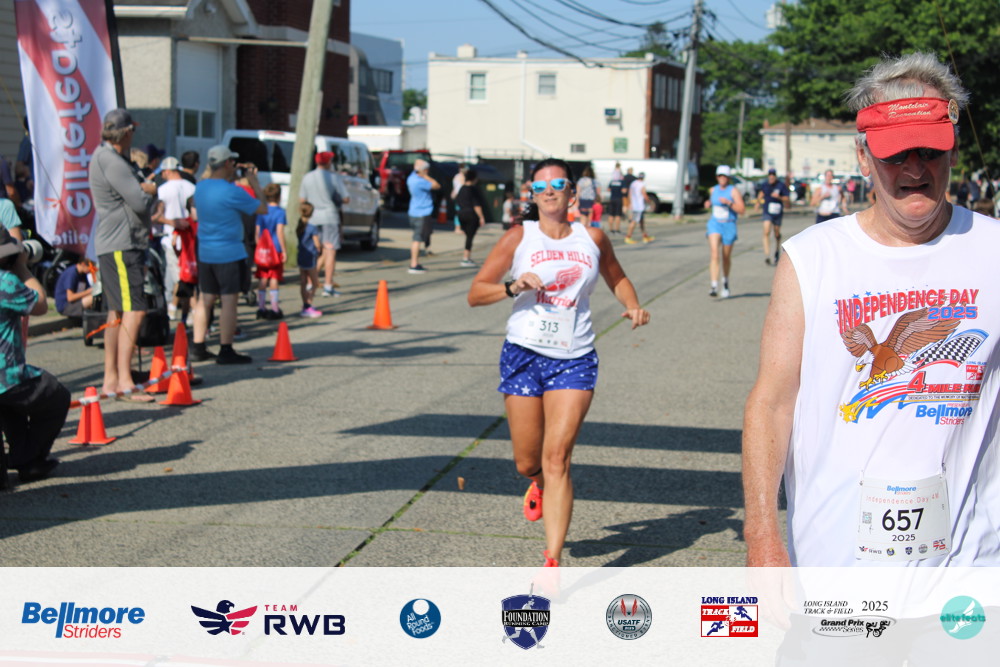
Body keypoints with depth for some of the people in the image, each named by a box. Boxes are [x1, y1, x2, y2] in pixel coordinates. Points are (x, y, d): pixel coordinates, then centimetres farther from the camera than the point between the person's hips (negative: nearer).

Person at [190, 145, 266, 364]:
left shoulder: (200, 187, 5)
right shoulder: (232, 192, -18)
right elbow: (263, 208, -9)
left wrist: (233, 177, 20)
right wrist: (253, 181, 1)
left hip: (205, 253, 8)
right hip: (229, 253, -8)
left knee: (205, 299, 14)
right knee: (229, 300, -2)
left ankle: (197, 347, 18)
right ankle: (225, 351, 0)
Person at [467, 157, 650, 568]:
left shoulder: (592, 238, 7)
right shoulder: (519, 238, 2)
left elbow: (617, 278, 26)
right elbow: (475, 293, 0)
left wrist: (632, 306, 6)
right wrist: (513, 287, -18)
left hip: (574, 360, 0)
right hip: (524, 354, 0)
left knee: (556, 458, -12)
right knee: (527, 463, 7)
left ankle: (552, 561, -10)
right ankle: (538, 484, 46)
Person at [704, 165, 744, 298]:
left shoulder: (734, 191, -7)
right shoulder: (713, 190, 8)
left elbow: (742, 210, -13)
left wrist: (729, 202, -24)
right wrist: (708, 204, 6)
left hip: (729, 226, -2)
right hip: (714, 224, 2)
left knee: (726, 257, 12)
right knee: (714, 254, -17)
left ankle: (725, 281, 39)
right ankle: (714, 286, -24)